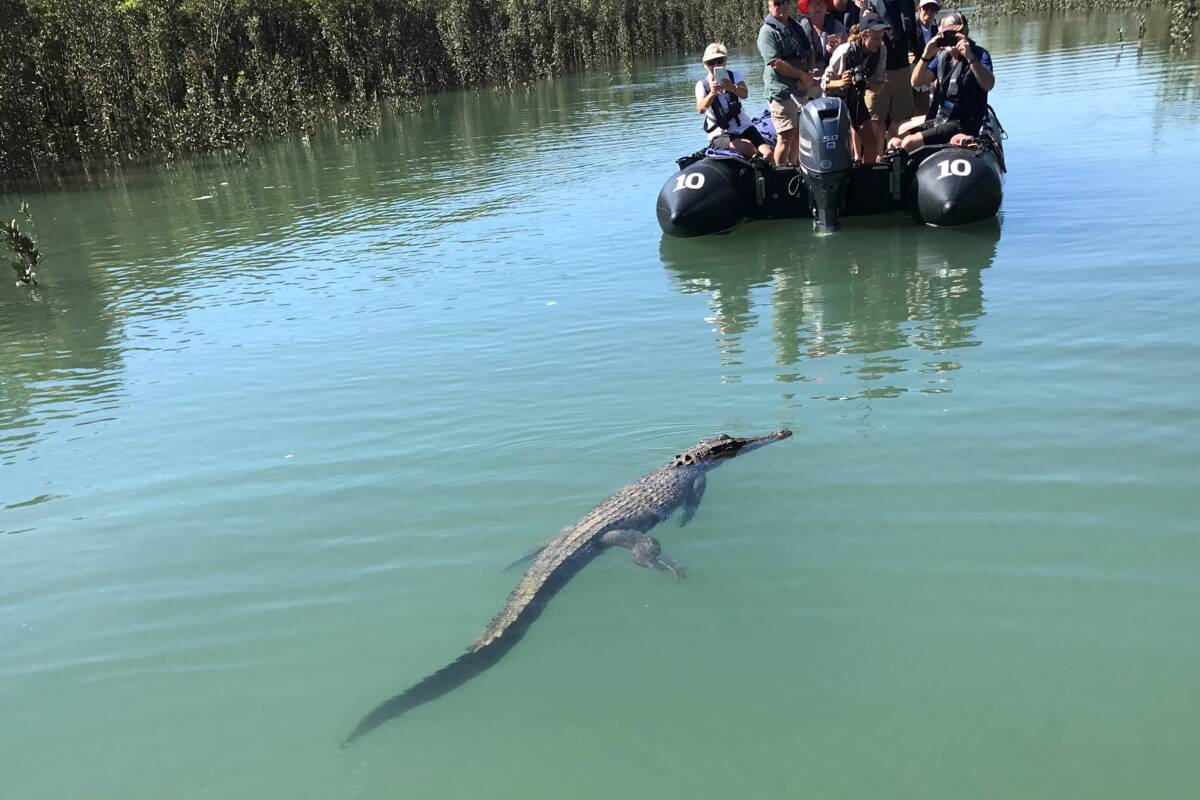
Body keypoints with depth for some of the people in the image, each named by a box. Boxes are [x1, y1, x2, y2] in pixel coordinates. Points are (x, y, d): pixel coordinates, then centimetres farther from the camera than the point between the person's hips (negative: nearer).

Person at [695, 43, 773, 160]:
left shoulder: (734, 76, 5)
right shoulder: (702, 84, -1)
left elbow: (744, 94, -18)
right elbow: (701, 109, -21)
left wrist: (732, 88, -42)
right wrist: (712, 93, -41)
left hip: (743, 127, 3)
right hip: (720, 134, -3)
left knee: (768, 154, -17)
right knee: (748, 146, -30)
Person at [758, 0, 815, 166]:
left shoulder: (797, 27, 16)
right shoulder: (768, 31, -8)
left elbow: (810, 54, 17)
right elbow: (776, 63, -18)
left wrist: (809, 75, -3)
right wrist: (802, 75, -13)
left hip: (800, 90, 7)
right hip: (782, 91, -7)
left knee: (797, 134, 11)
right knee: (786, 137, -11)